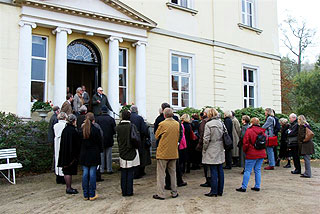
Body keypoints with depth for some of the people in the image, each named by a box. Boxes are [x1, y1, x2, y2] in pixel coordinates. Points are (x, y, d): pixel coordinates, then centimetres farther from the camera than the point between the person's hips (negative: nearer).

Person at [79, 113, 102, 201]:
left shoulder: (82, 130, -1)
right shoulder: (96, 130, -10)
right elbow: (99, 143, -5)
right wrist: (100, 151, 10)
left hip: (84, 155, 3)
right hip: (94, 155, -3)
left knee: (85, 174, 9)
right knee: (92, 174, 2)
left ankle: (86, 195, 15)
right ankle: (92, 195, 7)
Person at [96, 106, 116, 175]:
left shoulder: (97, 118, -6)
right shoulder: (111, 119, -6)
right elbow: (114, 130, -5)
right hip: (109, 140, 0)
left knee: (101, 155, 8)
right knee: (109, 155, 6)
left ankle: (101, 170, 11)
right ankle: (109, 169, 10)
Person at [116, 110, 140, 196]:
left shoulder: (118, 127, -2)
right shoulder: (132, 126, -13)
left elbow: (117, 138, 5)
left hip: (122, 152, 3)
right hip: (131, 153, -3)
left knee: (123, 173, 11)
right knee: (130, 173, 5)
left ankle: (124, 191, 17)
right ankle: (129, 191, 9)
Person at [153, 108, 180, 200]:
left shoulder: (162, 124, -13)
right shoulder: (177, 124, 1)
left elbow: (156, 136, 0)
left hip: (163, 152, -5)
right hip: (173, 152, 5)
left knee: (161, 173, 3)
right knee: (173, 172, 16)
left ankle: (160, 194, 6)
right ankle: (174, 192, 22)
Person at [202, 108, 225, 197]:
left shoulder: (208, 124, -14)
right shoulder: (221, 123, 4)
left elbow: (206, 139, -14)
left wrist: (204, 149, -1)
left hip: (212, 151, -6)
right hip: (220, 151, 6)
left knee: (214, 171, -1)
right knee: (220, 170, 10)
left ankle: (214, 191, 6)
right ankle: (220, 191, 19)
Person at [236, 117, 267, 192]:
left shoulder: (249, 131, -11)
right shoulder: (262, 131, 6)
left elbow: (245, 143, -10)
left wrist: (245, 151, 6)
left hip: (252, 155, -6)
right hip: (261, 154, 6)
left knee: (247, 171, -2)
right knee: (258, 170, 13)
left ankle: (244, 187, 1)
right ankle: (257, 186, 17)